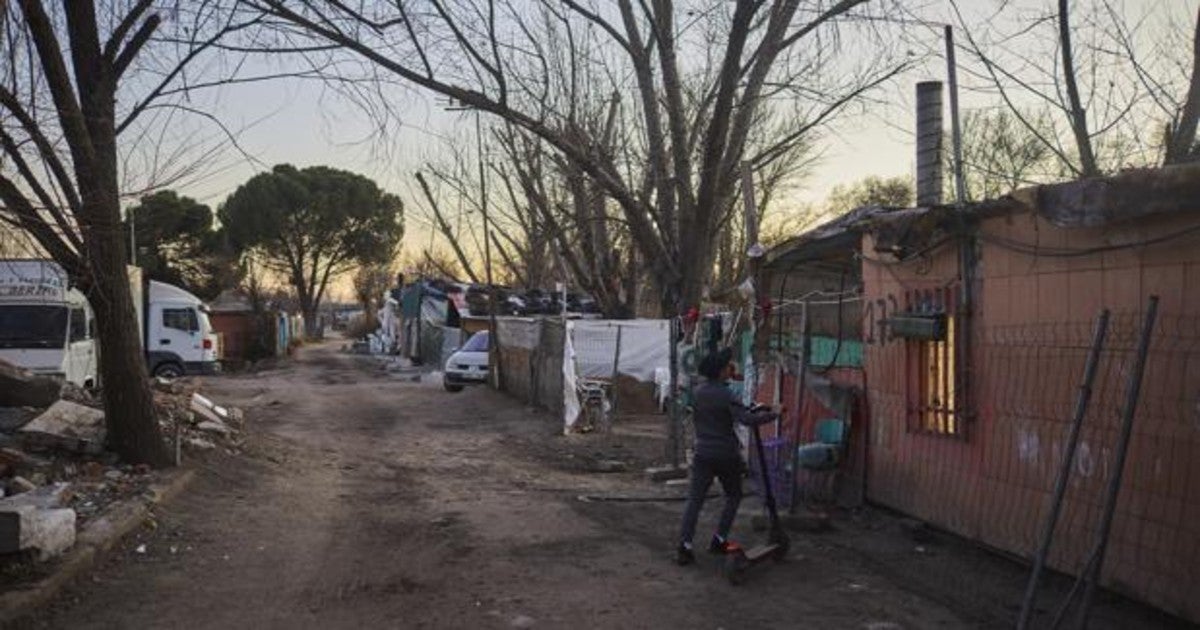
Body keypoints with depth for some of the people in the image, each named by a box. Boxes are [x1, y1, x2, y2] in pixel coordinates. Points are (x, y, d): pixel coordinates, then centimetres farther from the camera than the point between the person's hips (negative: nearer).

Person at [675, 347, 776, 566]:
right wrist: (771, 414, -15)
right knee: (733, 496, 17)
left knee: (694, 500, 2)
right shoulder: (725, 395, -15)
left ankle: (684, 545, -8)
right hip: (726, 455, -4)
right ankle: (719, 540, 14)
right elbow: (746, 419, -25)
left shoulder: (697, 392, 4)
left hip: (703, 453, 4)